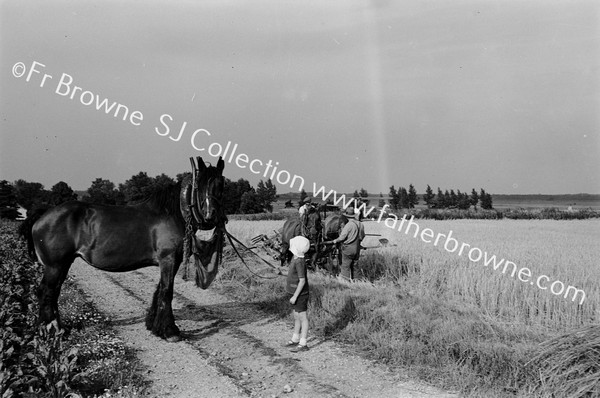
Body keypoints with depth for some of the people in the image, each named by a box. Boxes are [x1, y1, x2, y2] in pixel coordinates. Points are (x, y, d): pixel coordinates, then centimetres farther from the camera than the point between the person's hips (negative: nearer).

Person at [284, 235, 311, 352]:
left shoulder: (299, 262, -23)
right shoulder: (295, 259, 6)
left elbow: (302, 281, -24)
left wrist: (295, 296, -20)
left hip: (300, 295, -9)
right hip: (296, 294, 9)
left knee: (303, 318, 1)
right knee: (296, 317, 19)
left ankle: (303, 344, 10)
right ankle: (295, 339, 33)